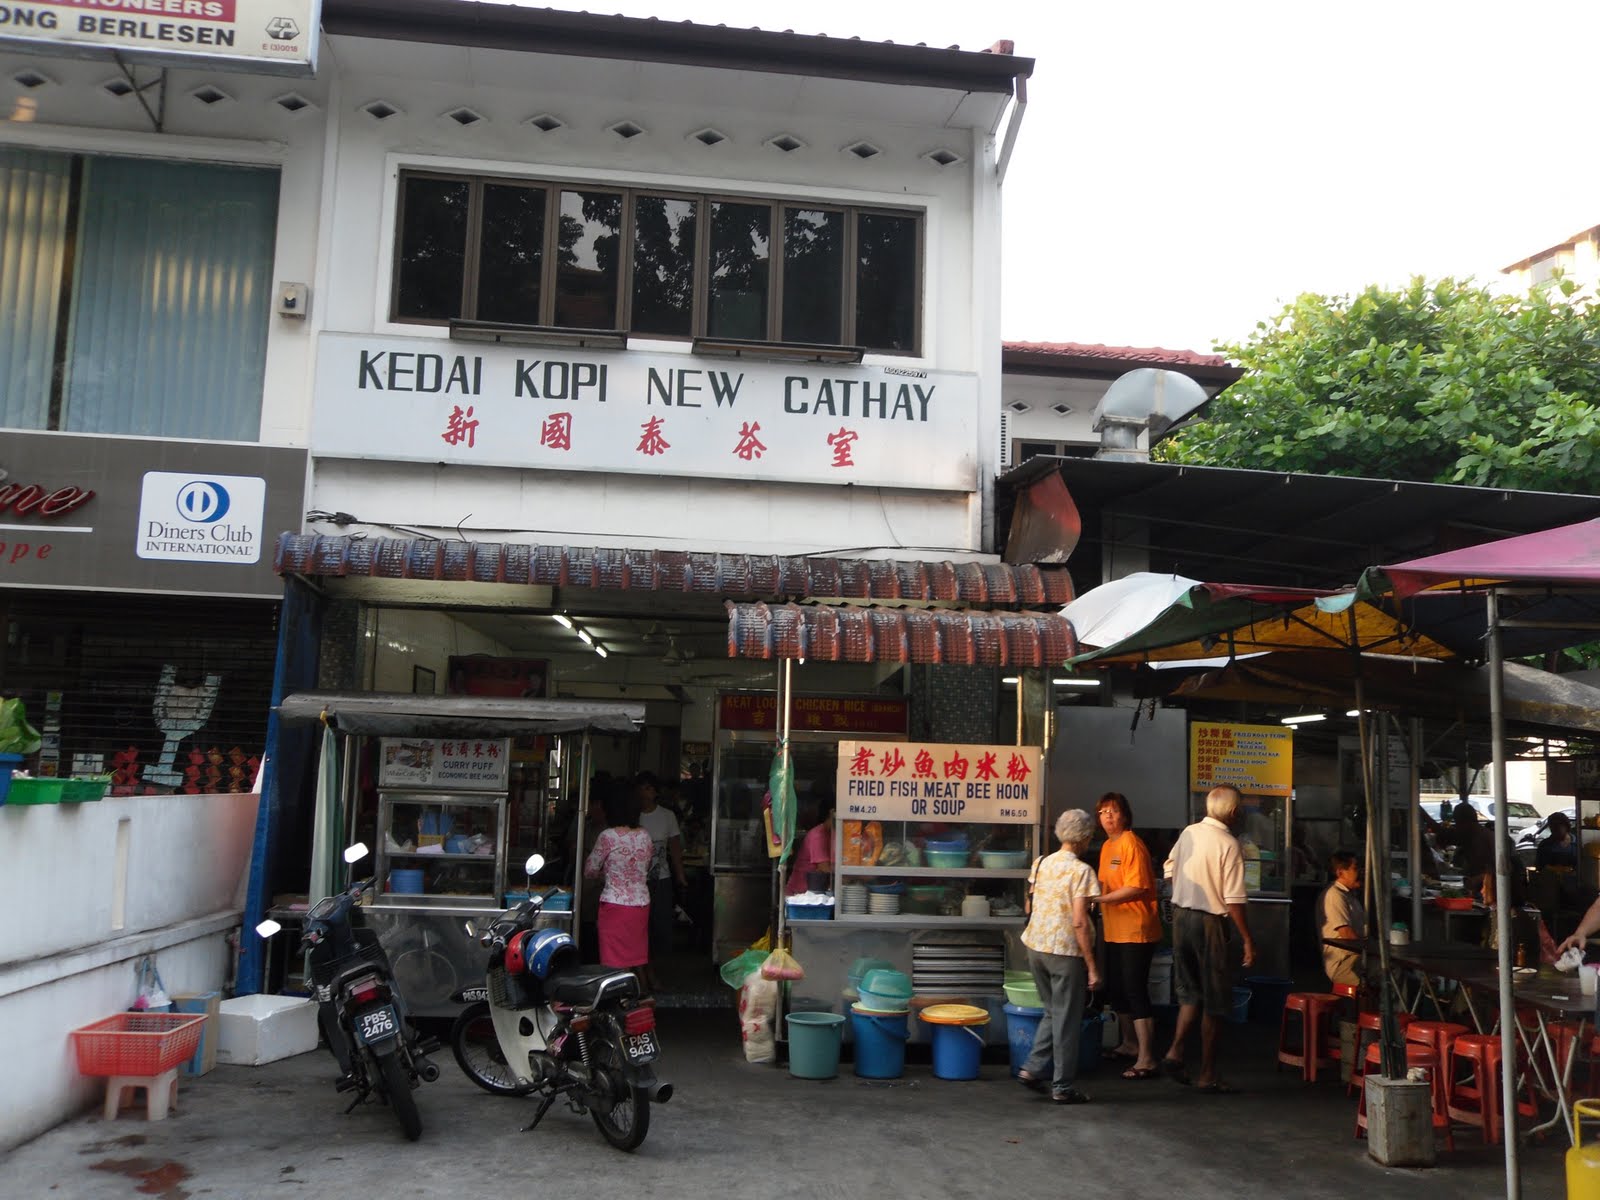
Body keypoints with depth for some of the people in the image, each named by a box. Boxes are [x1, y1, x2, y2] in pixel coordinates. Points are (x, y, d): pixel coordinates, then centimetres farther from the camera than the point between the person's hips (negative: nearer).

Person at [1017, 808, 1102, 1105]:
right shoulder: (1081, 871, -14)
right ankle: (1062, 1087, 12)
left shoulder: (1041, 864, 6)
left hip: (1035, 946, 6)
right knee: (1067, 1020, 5)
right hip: (1065, 951, -6)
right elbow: (1079, 923, -18)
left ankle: (1032, 1068, 16)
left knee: (1052, 1012, 21)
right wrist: (1092, 967, -13)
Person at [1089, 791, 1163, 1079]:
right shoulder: (1107, 846, 12)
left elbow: (1136, 889, -21)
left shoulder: (1131, 843, -15)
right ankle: (1130, 1044, 36)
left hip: (1136, 930, -10)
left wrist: (1099, 899, -21)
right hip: (1114, 931, 10)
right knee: (1116, 991, 18)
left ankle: (1146, 1060, -3)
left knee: (1135, 992, -8)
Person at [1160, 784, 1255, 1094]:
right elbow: (1234, 900, -17)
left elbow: (1169, 870, 13)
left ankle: (1174, 1052, 6)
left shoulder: (1188, 833, 3)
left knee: (1191, 992, 19)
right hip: (1210, 922, -6)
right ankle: (1207, 1074, 12)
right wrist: (1247, 940, -11)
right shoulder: (1229, 845, -16)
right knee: (1215, 1002, 6)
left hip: (1180, 915, 6)